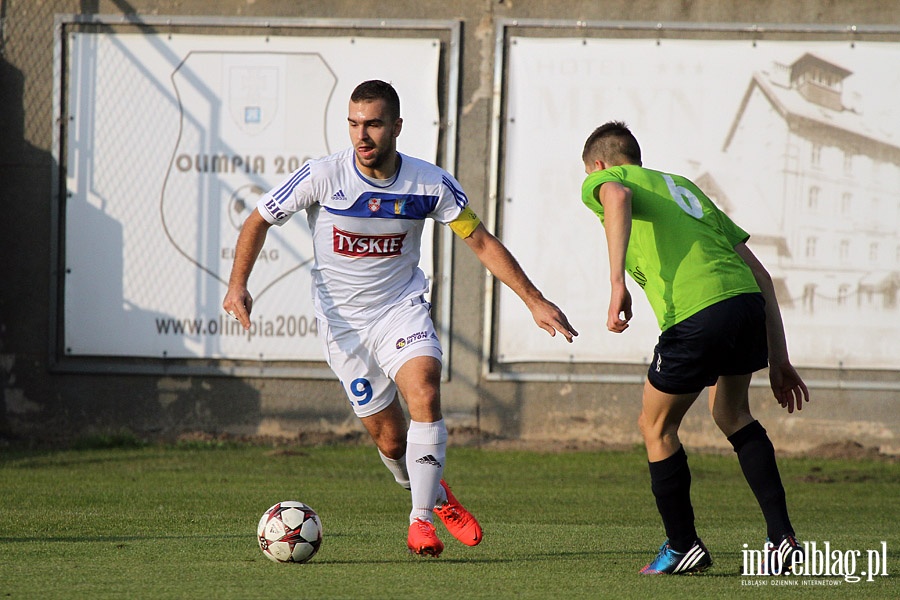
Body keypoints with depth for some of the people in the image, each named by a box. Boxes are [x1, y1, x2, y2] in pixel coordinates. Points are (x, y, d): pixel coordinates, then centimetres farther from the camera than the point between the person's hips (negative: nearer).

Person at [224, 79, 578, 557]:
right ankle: (436, 496, 32)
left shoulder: (430, 184, -10)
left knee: (424, 391, -27)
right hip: (343, 321, 0)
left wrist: (536, 301, -2)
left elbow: (482, 242, 1)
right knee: (389, 438, 0)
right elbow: (258, 221, -2)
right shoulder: (322, 176, -15)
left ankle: (421, 519, -19)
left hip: (402, 309, 0)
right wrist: (237, 284, -16)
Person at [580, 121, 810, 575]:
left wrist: (617, 283, -21)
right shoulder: (684, 186, 33)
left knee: (657, 427, 17)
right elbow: (759, 274, 26)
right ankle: (782, 537, 22)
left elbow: (617, 198, -14)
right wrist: (778, 360, 26)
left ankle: (683, 546, 24)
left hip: (695, 317, -6)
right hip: (749, 303, 6)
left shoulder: (604, 179, 17)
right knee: (733, 415, 28)